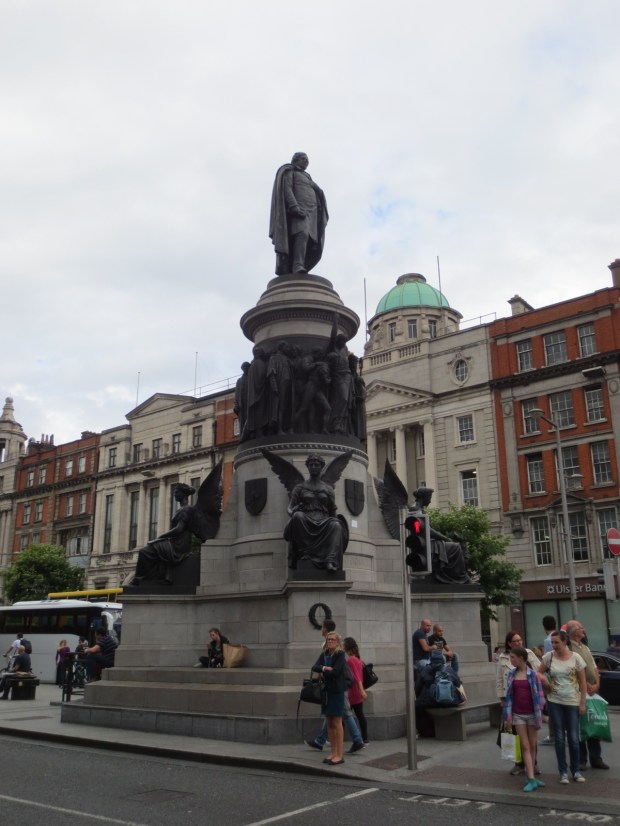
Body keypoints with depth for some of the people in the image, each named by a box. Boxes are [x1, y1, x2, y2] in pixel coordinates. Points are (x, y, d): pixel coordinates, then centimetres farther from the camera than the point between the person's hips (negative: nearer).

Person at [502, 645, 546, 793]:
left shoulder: (533, 674, -8)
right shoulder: (512, 674, 2)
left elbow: (539, 694, -5)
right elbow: (509, 695, 4)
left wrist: (539, 714, -7)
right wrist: (508, 715, 2)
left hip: (531, 714, -2)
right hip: (518, 714, 2)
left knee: (532, 746, 9)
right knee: (525, 746, -1)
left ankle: (530, 776, 21)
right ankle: (531, 779, -2)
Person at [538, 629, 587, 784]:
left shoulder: (576, 657, -7)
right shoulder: (549, 657, -3)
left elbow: (583, 682, -3)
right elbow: (539, 672, 10)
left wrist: (582, 703, -5)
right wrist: (543, 679, -13)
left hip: (572, 702, -1)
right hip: (554, 702, 1)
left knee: (573, 737, 4)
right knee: (559, 737, 5)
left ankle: (576, 771, 20)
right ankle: (563, 772, 15)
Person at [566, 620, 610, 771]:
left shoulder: (585, 648, 17)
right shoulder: (567, 649, -11)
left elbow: (594, 668, 16)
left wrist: (597, 684, 1)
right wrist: (586, 685, -17)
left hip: (592, 692, 8)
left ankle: (596, 758, 20)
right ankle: (581, 760, 8)